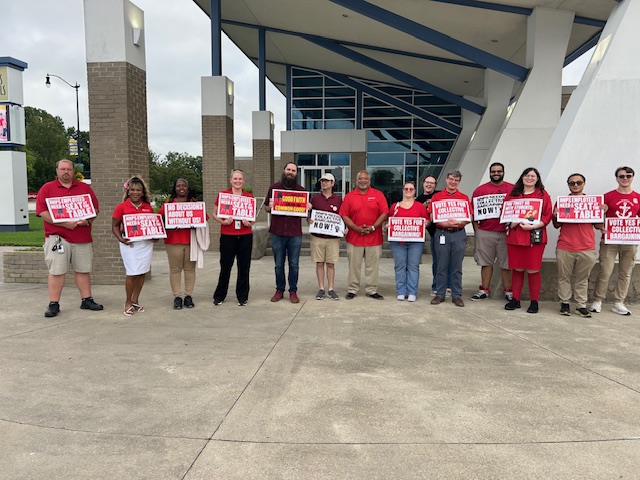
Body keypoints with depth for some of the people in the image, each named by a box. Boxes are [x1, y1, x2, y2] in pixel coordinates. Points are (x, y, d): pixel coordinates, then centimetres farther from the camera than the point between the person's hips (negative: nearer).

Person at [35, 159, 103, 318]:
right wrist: (64, 223, -16)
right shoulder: (47, 188, 4)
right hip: (57, 237, -3)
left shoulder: (85, 188, 13)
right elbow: (42, 211, -5)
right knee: (56, 271, -2)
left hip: (83, 237, 3)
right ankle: (54, 304, 4)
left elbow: (95, 207, 11)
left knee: (83, 270, 8)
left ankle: (87, 300, 16)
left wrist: (88, 221, -9)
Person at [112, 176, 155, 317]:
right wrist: (121, 239, -12)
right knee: (133, 273, -7)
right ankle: (128, 303, 10)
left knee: (142, 273, 6)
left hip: (146, 243, 4)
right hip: (129, 243, -3)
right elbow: (115, 226, 3)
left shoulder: (148, 207, 9)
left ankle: (135, 301, 21)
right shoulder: (121, 207, 0)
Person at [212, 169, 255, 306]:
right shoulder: (222, 194, 2)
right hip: (227, 236, -1)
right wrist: (223, 221, -12)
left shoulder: (249, 197, 7)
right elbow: (215, 214, 6)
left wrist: (249, 223, -5)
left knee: (244, 267, 6)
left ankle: (242, 297, 18)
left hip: (245, 236, 2)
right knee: (225, 266, 4)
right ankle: (219, 296, 20)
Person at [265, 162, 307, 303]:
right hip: (277, 233, 0)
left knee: (294, 265, 4)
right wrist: (269, 206, -11)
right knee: (279, 265, 8)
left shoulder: (301, 190, 8)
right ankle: (279, 290, 20)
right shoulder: (274, 187, 7)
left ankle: (293, 291, 16)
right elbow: (266, 208, 12)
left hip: (295, 233, 0)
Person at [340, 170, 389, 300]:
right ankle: (352, 290, 17)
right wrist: (357, 228, -12)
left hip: (374, 237, 0)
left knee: (372, 266, 6)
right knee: (354, 266, 6)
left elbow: (384, 213, -2)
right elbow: (344, 216, -1)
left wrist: (372, 227, -12)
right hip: (354, 237, 0)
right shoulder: (349, 196, 5)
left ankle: (371, 290, 16)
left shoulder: (378, 195, 4)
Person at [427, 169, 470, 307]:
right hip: (442, 234, -1)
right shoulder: (437, 197, 6)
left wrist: (459, 222, -15)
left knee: (457, 267, 5)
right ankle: (440, 294, 13)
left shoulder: (464, 198, 10)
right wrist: (444, 223, -16)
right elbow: (432, 217, 0)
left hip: (459, 234, 1)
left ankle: (457, 295, 12)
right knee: (442, 266, 4)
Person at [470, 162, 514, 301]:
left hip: (506, 232, -1)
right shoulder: (480, 190, 7)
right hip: (485, 233, 1)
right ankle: (484, 290, 17)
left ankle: (508, 290, 14)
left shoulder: (513, 189, 6)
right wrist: (476, 230, -1)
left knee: (506, 263, 4)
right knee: (486, 262, 8)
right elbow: (474, 211, 5)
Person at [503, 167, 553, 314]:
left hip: (535, 237, -2)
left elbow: (548, 215, -3)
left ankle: (534, 302, 12)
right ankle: (515, 299, 17)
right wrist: (510, 222, -7)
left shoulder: (543, 194, 4)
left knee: (533, 270, 1)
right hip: (514, 235, 3)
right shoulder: (513, 194, 12)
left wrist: (533, 226, -17)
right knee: (517, 269, 8)